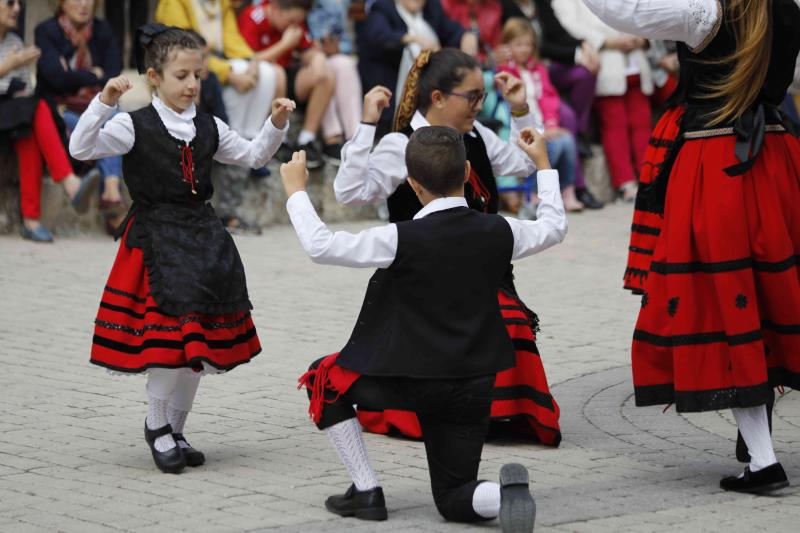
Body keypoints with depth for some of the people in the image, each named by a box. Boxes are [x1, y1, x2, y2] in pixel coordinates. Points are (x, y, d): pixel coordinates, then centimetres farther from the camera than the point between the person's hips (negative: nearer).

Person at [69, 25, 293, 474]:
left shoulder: (209, 128, 9)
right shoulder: (134, 126, -7)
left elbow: (254, 155, 20)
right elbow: (81, 149, -19)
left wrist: (277, 124, 4)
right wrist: (105, 101, -29)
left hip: (204, 239, 5)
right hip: (155, 239, -5)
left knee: (201, 342, 8)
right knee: (170, 339, -12)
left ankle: (176, 430, 24)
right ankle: (157, 425, 10)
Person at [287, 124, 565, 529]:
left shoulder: (402, 239, -16)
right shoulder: (497, 232, -2)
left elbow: (320, 246, -13)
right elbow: (554, 227, 18)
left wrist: (296, 191, 2)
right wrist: (544, 165, 31)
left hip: (410, 380, -5)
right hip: (473, 387, 5)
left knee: (324, 379, 22)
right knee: (455, 501, 15)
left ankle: (367, 492, 15)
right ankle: (505, 492, -20)